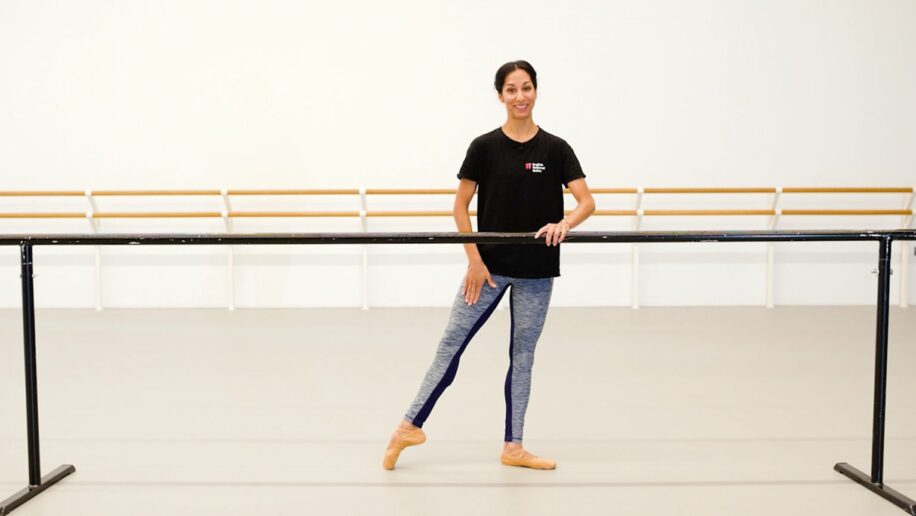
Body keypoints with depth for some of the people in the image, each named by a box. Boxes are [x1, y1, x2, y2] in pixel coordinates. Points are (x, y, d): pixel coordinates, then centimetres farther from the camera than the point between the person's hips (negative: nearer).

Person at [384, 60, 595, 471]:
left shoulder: (555, 149, -2)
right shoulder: (485, 146, -4)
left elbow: (587, 201, -8)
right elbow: (461, 206, -2)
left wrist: (565, 223, -29)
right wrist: (474, 260, -9)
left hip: (536, 271, 1)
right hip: (490, 265, -1)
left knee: (522, 354, 9)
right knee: (452, 343, 0)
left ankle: (513, 446, 19)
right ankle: (411, 425, 12)